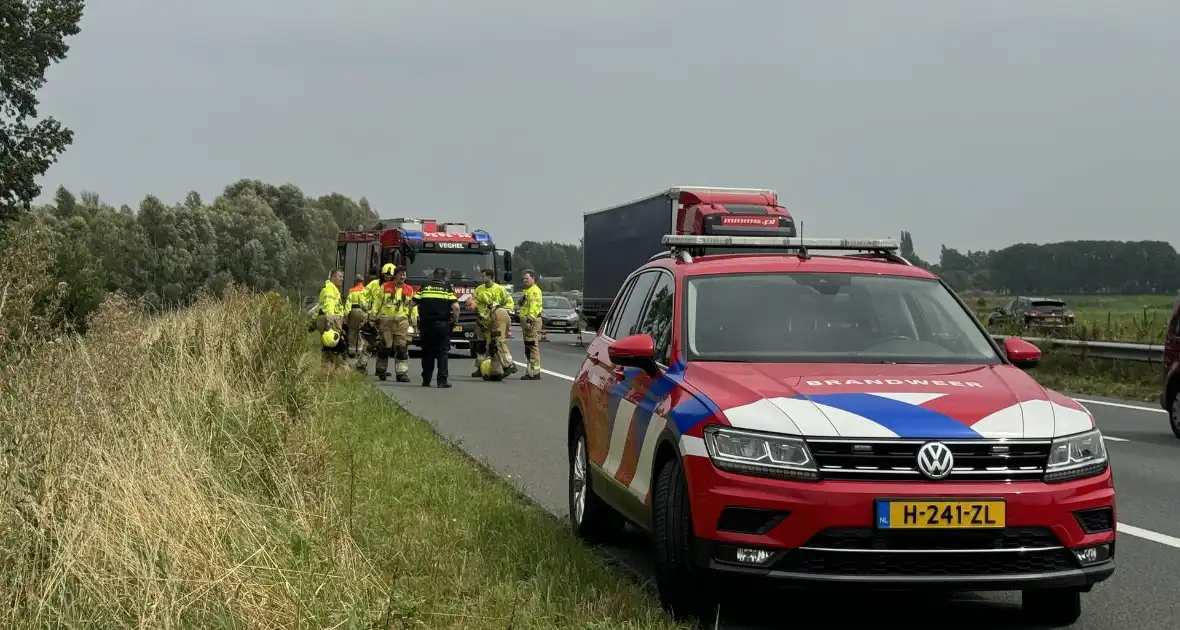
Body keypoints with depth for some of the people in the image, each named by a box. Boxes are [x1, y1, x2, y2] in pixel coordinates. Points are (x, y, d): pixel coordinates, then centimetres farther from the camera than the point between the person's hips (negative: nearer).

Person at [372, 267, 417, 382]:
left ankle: (402, 373, -7)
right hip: (386, 320, -1)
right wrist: (375, 316, 6)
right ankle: (381, 370, 19)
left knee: (402, 348, -7)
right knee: (384, 347, 4)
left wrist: (414, 319, 11)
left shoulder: (409, 290, 10)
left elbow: (413, 306, 15)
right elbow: (378, 302, 9)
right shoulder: (385, 287, 6)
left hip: (402, 321, 1)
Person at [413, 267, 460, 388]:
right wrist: (455, 320, 5)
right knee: (442, 353, 1)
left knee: (427, 353, 12)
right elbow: (455, 307, -10)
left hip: (425, 325, 2)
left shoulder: (424, 287, 9)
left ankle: (426, 380, 13)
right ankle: (442, 380, -6)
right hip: (442, 324, -2)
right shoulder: (448, 288, 3)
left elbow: (412, 303, 5)